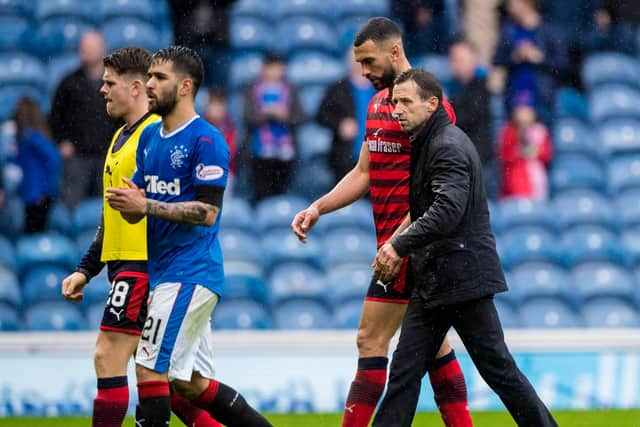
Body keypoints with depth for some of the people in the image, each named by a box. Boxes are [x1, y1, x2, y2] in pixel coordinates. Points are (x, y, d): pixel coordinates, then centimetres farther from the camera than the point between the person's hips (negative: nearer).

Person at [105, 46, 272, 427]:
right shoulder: (149, 137, 14)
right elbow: (135, 211, 17)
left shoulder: (207, 140, -12)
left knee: (150, 368, -12)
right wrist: (127, 203, -7)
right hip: (165, 273, 9)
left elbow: (207, 212, -18)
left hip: (191, 273, -9)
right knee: (189, 382, 11)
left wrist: (145, 205, -20)